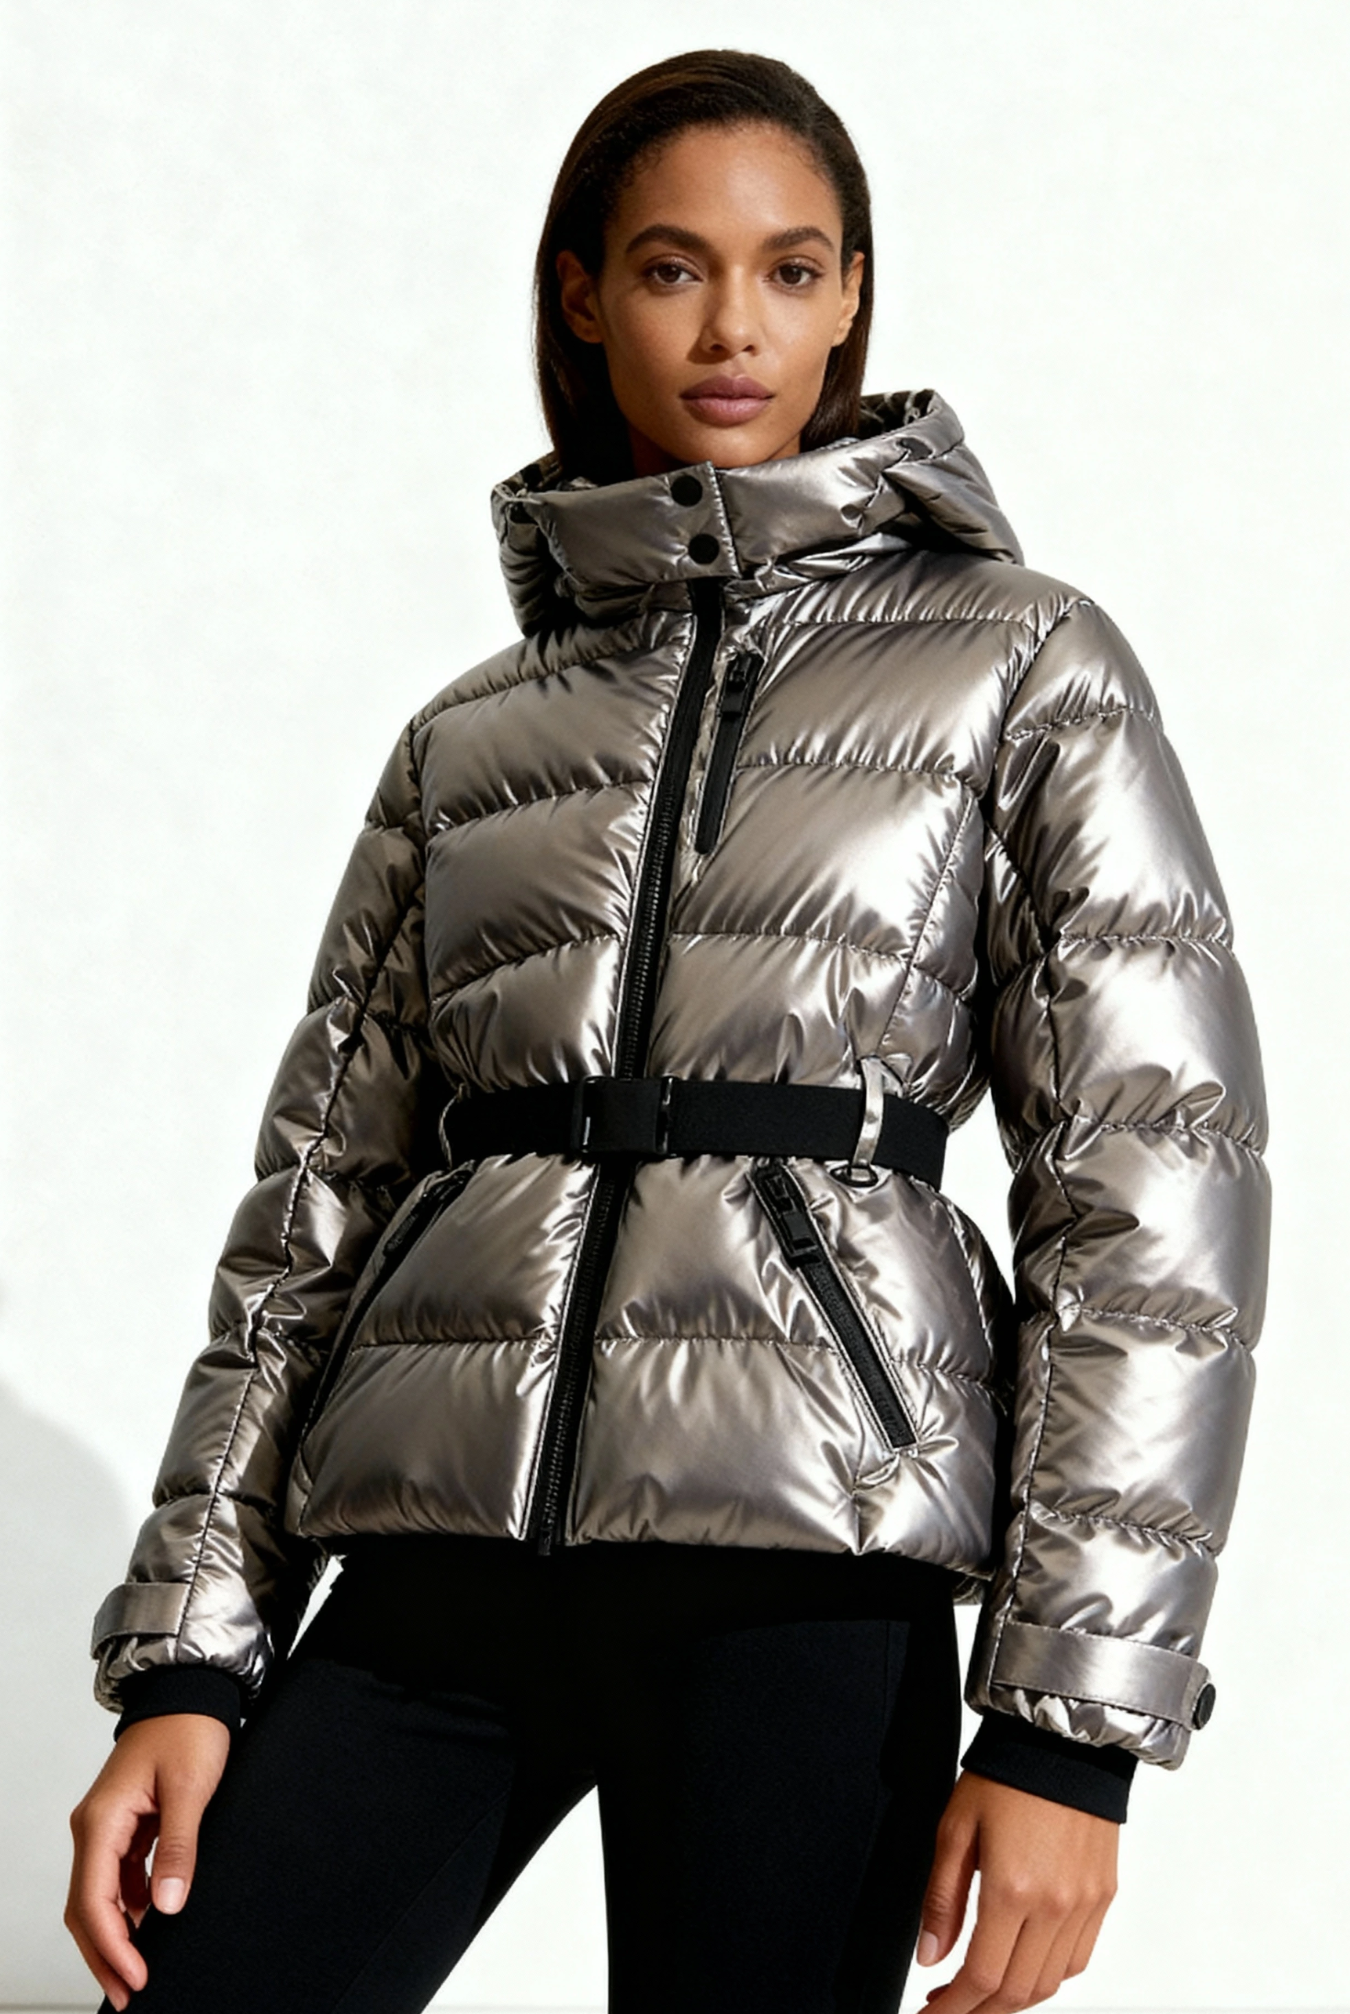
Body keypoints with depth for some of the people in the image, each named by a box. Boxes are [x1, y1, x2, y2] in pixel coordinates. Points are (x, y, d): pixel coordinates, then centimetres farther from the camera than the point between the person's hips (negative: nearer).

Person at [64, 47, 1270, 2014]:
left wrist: (1076, 1718, -7)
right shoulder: (473, 738, 18)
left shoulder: (1022, 665, 8)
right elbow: (320, 1187, 16)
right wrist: (185, 1660, 7)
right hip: (444, 1560, 3)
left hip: (800, 1555, -3)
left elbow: (1159, 1184, 1)